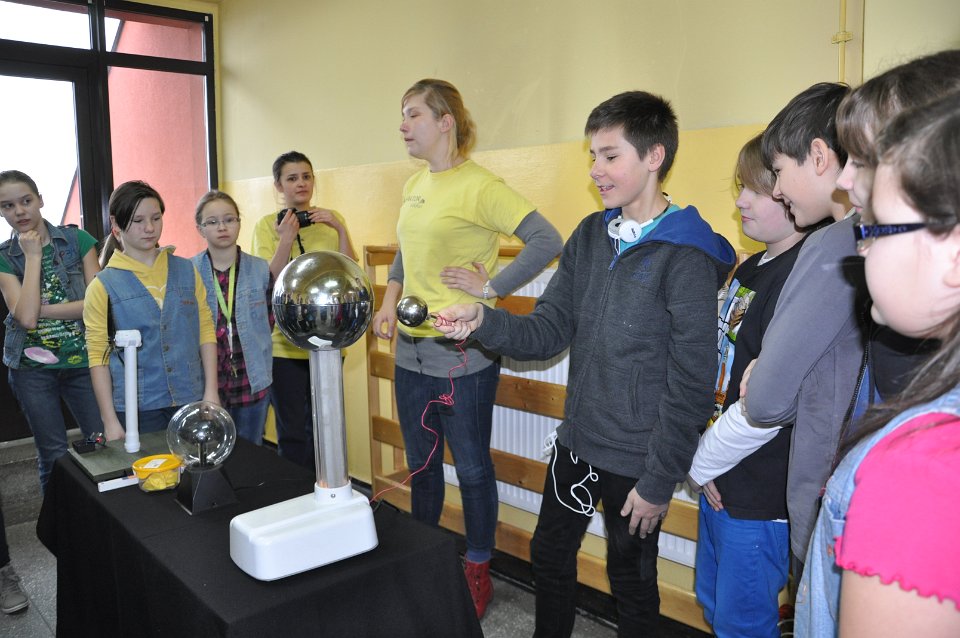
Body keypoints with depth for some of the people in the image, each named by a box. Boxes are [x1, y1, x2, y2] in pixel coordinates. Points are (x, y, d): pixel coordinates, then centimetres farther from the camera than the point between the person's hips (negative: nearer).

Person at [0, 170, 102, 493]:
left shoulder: (77, 240, -1)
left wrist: (40, 309, -12)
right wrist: (33, 256, -11)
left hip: (83, 360, -1)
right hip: (32, 367, 1)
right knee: (54, 457, 8)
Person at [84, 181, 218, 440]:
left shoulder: (186, 271, 5)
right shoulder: (103, 286, -2)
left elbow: (206, 330, 5)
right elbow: (98, 357, -2)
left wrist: (211, 392, -1)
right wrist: (110, 421, -5)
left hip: (192, 401, 2)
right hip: (137, 410, -2)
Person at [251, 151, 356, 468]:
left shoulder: (331, 219, 7)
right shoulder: (267, 224, -1)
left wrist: (341, 229, -13)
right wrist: (285, 240, -22)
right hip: (285, 344, -2)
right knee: (293, 433, 6)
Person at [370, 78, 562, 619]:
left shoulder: (479, 185, -14)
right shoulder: (414, 186, 10)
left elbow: (547, 241, -20)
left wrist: (490, 287, -17)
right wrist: (390, 303, 10)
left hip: (463, 354, -7)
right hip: (411, 351, 8)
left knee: (472, 467, 9)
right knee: (422, 464, 19)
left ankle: (478, 573, 29)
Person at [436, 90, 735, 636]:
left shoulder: (686, 257, -18)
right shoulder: (590, 236, 3)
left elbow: (692, 384, -18)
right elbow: (548, 332, 1)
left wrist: (660, 481, -15)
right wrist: (483, 321, -16)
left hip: (636, 460, -6)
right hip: (576, 442, 6)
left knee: (632, 580, 15)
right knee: (550, 554, 21)